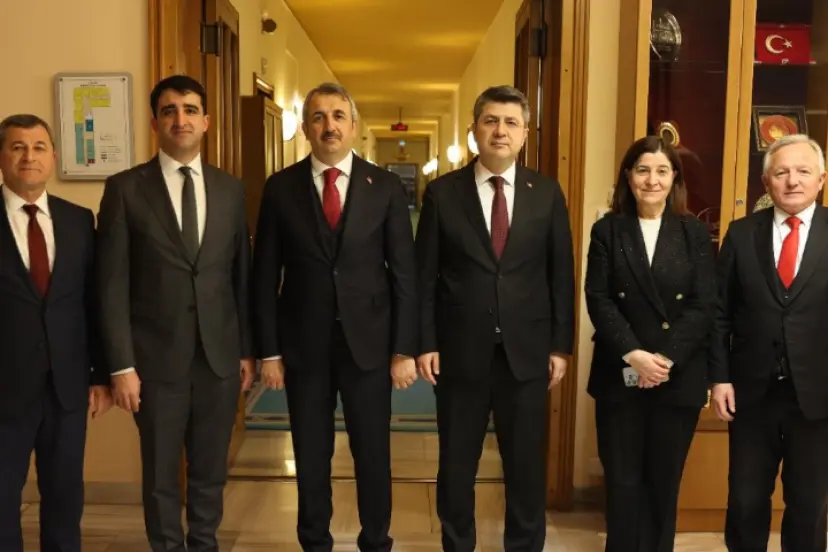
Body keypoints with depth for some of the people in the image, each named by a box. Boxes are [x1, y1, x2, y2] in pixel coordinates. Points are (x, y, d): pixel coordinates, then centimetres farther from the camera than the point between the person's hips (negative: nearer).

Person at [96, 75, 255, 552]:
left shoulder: (231, 189, 6)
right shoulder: (125, 189, -3)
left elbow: (242, 276, 8)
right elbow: (112, 286, -5)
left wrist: (247, 351, 7)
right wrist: (122, 365, -9)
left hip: (220, 356, 3)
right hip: (157, 358, -2)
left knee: (211, 471, 15)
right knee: (161, 475, 11)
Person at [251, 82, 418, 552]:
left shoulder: (386, 186, -1)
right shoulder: (281, 188, 0)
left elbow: (404, 274, -1)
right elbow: (266, 276, 1)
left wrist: (405, 349, -5)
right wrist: (269, 351, -2)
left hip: (368, 341, 0)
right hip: (303, 343, 1)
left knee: (373, 451, 11)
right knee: (311, 453, 13)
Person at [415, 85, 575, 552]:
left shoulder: (547, 194, 3)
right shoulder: (443, 192, -1)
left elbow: (561, 275, 4)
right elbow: (426, 276, 0)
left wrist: (561, 345, 2)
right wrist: (426, 344, -4)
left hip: (527, 351, 1)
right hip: (461, 350, 0)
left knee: (527, 465, 12)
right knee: (457, 464, 13)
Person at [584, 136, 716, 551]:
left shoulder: (694, 233, 4)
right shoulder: (607, 230, 3)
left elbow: (704, 305, -3)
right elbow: (598, 300, -5)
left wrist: (666, 357, -14)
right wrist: (634, 354, -16)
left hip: (679, 376, 1)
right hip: (619, 375, 0)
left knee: (664, 480, 10)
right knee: (622, 481, 7)